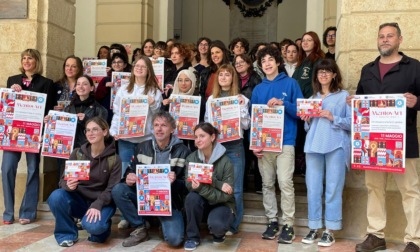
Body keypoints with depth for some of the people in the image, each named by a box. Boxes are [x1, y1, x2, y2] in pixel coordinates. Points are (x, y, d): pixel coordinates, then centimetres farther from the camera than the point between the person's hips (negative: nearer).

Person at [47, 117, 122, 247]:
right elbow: (63, 180, -2)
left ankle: (100, 223, 6)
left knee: (92, 226, -34)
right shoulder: (77, 153, -2)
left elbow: (112, 189, -12)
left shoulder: (114, 159, -8)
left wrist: (97, 206, -27)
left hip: (101, 203, -3)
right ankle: (67, 233, -3)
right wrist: (68, 185, -27)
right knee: (56, 196, -27)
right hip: (79, 200, 3)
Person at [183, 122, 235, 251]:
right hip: (202, 202, 3)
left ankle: (218, 232, 6)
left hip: (221, 203, -3)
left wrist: (202, 188, -36)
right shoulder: (191, 158, -7)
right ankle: (193, 236, -9)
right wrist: (218, 184, -31)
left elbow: (227, 195, -19)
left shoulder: (225, 162, -17)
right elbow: (188, 184, -18)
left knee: (216, 224, -34)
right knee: (192, 197, -31)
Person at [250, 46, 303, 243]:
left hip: (285, 141, -4)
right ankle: (272, 221, 19)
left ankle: (288, 224, 1)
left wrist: (283, 103, -17)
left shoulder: (291, 83, 4)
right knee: (267, 184, 8)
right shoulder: (258, 89, 13)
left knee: (285, 183, -9)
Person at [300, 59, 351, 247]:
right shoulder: (312, 98, 20)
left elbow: (352, 122, -3)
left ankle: (330, 231, 6)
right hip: (314, 145, 5)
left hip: (336, 146, -4)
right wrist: (307, 120, 2)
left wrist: (333, 118, -14)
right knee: (313, 187, 4)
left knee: (333, 188, -3)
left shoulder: (344, 96, 5)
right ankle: (314, 228, 14)